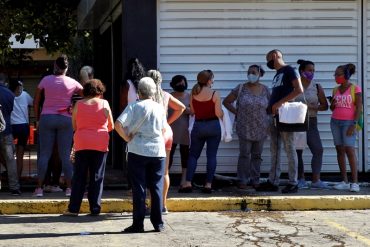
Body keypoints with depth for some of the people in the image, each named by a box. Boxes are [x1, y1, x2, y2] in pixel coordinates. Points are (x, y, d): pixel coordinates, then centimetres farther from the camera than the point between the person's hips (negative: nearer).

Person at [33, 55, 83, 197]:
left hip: (47, 117, 0)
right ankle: (69, 188, -1)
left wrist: (37, 117, 12)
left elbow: (36, 101, 5)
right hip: (65, 119, 0)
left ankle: (39, 188, 0)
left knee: (44, 154, 2)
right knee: (65, 155, 3)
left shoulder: (46, 80, 1)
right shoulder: (72, 83, 1)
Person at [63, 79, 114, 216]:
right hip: (100, 144, -1)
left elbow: (74, 126, 8)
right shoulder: (104, 104, 1)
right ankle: (95, 209, 3)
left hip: (82, 144, 1)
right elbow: (111, 126, 6)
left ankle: (73, 208, 3)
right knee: (97, 177, 4)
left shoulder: (78, 104, 3)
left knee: (79, 176, 5)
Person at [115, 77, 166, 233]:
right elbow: (163, 130, 10)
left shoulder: (134, 107, -5)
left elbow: (118, 125, -15)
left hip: (138, 151, -2)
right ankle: (158, 223, 9)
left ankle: (138, 224, 3)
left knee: (139, 189, 2)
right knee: (156, 188, 7)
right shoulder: (160, 108, 4)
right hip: (158, 151, 2)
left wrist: (127, 138, -3)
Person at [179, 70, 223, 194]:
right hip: (213, 126, -2)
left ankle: (188, 183, 0)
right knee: (211, 156, 4)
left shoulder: (193, 94, -1)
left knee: (193, 155, 10)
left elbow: (192, 111, 5)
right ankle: (208, 185, 0)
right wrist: (222, 111, 10)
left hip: (198, 126, 2)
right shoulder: (215, 94, -10)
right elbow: (219, 114, -11)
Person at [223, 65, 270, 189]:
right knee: (244, 154, -2)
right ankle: (243, 180, 5)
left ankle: (255, 179, 16)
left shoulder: (265, 90, 4)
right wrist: (237, 112, -4)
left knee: (257, 155, 8)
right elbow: (226, 102, 3)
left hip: (261, 128, 2)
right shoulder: (241, 88, -3)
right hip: (245, 128, -2)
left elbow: (269, 106, 13)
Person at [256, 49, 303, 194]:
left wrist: (280, 103, -19)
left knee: (289, 149, -6)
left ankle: (293, 183, -3)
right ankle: (273, 182, 9)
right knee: (274, 150, 7)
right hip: (275, 116, 9)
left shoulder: (289, 71, -4)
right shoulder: (277, 75, 23)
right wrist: (270, 107, 8)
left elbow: (299, 90, -16)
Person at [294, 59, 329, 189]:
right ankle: (301, 179, 11)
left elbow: (324, 105, 3)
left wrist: (313, 107, -13)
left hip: (311, 122, 2)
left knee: (318, 150, -9)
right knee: (297, 151, 1)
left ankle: (316, 180, -6)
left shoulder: (317, 87, 3)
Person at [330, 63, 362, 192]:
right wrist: (332, 104, -5)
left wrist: (354, 124, -16)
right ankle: (344, 181, 4)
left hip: (348, 122, -6)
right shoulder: (335, 90, 11)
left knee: (349, 149, -14)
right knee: (340, 149, 2)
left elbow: (359, 108, -9)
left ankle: (355, 182, -15)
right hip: (335, 122, 6)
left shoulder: (355, 89, -5)